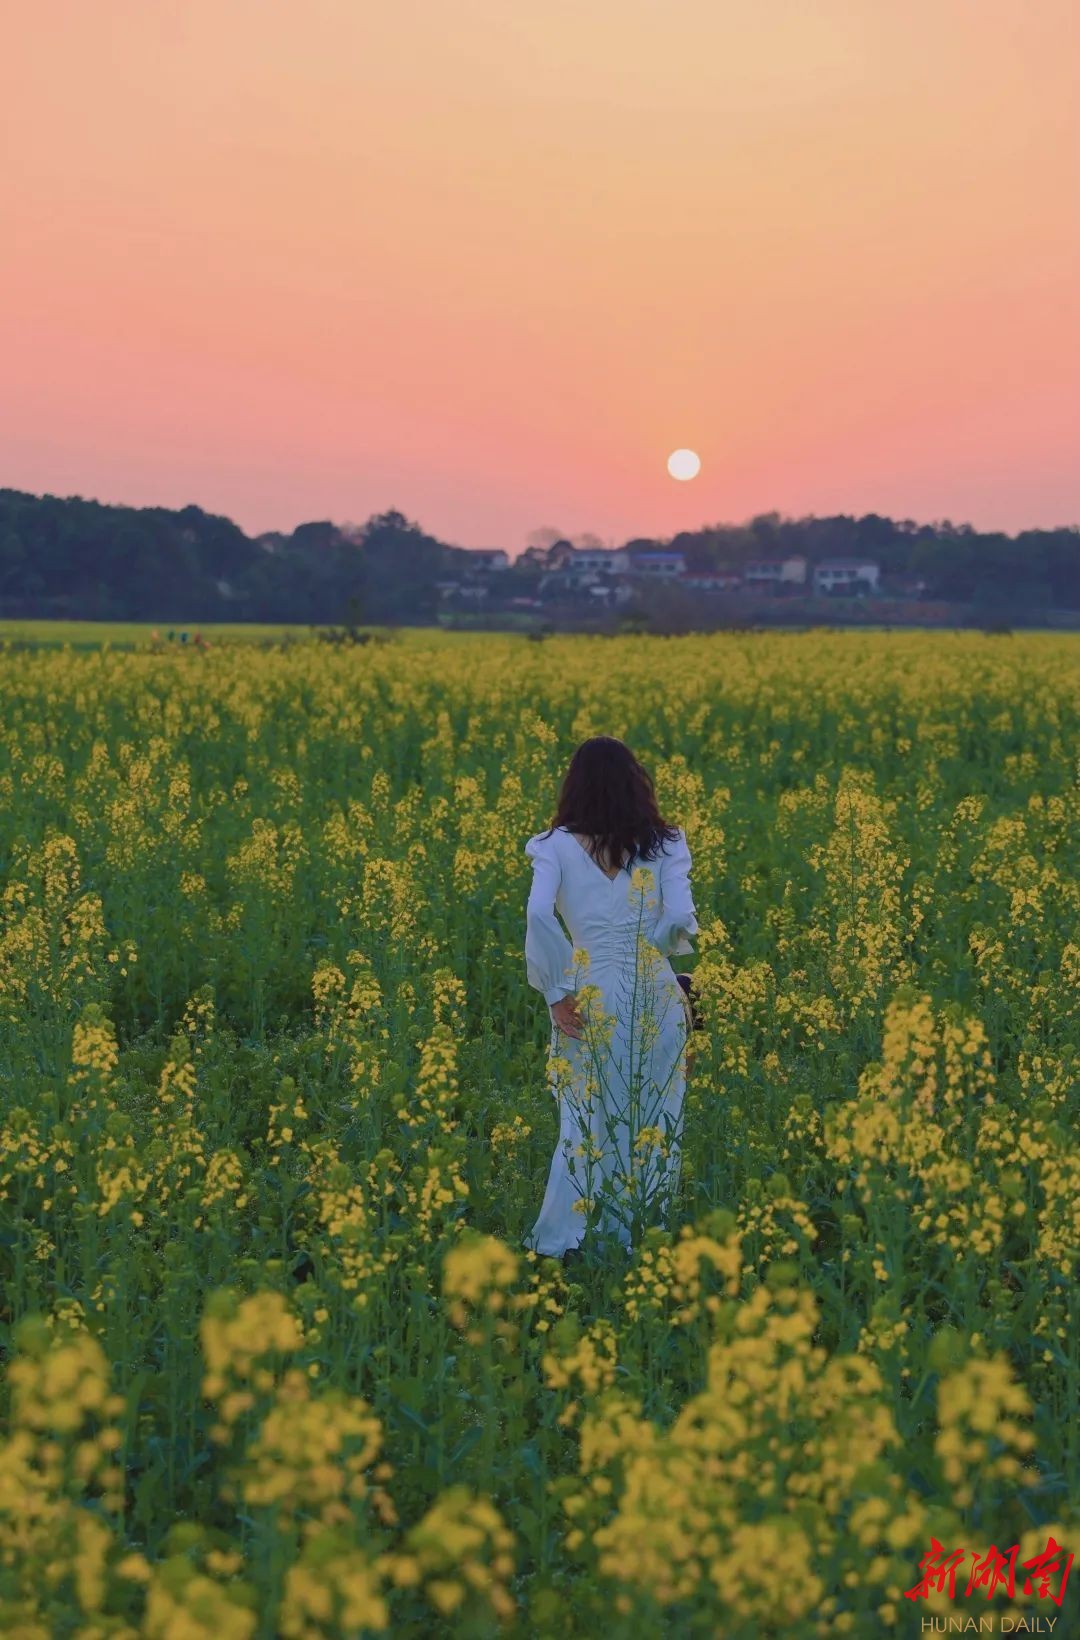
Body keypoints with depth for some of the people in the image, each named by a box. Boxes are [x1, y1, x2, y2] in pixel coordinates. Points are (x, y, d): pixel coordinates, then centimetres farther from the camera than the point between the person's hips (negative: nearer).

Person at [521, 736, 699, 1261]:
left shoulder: (557, 846, -2)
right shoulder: (663, 843, 1)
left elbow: (538, 914, -18)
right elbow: (680, 919, -11)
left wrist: (557, 991, -11)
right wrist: (656, 946, 11)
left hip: (592, 995, 0)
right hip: (656, 995, 1)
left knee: (590, 1119, 9)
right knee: (655, 1119, 12)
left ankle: (560, 1240, 7)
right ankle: (641, 1234, 18)